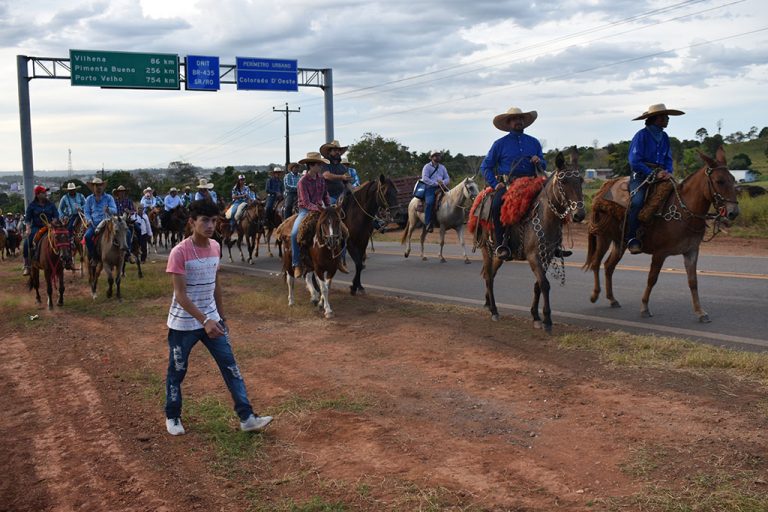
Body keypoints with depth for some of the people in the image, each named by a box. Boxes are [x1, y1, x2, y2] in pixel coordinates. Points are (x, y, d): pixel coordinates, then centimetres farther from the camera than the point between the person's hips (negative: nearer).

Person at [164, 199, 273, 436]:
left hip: (211, 319, 6)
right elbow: (180, 295, -23)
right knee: (177, 371, 11)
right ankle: (172, 417, 31)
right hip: (183, 323, -5)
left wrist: (221, 317, 16)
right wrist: (205, 321, -31)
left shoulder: (215, 247, 1)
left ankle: (246, 417, 5)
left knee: (230, 365, 1)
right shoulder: (179, 252, -20)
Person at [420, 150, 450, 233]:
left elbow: (447, 179, 18)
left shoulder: (442, 167, 22)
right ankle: (428, 224, -29)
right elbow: (425, 178, -8)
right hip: (430, 188, -5)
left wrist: (443, 182, -6)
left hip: (440, 188, 5)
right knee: (429, 202, -30)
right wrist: (436, 183, -16)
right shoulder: (427, 167, 5)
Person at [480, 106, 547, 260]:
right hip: (507, 184, -3)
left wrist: (539, 162, -3)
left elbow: (543, 166, 22)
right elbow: (485, 166, 8)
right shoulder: (500, 144, 8)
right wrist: (494, 184, -5)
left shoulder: (534, 142, 17)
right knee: (496, 206, -32)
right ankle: (500, 244, -25)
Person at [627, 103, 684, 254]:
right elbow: (634, 161, -13)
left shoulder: (664, 137, 14)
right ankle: (631, 239, -24)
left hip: (660, 175, 7)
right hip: (640, 175, -7)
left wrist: (668, 172, -5)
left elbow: (668, 159, 18)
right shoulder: (642, 135, -7)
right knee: (637, 201, -29)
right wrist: (653, 174, -17)